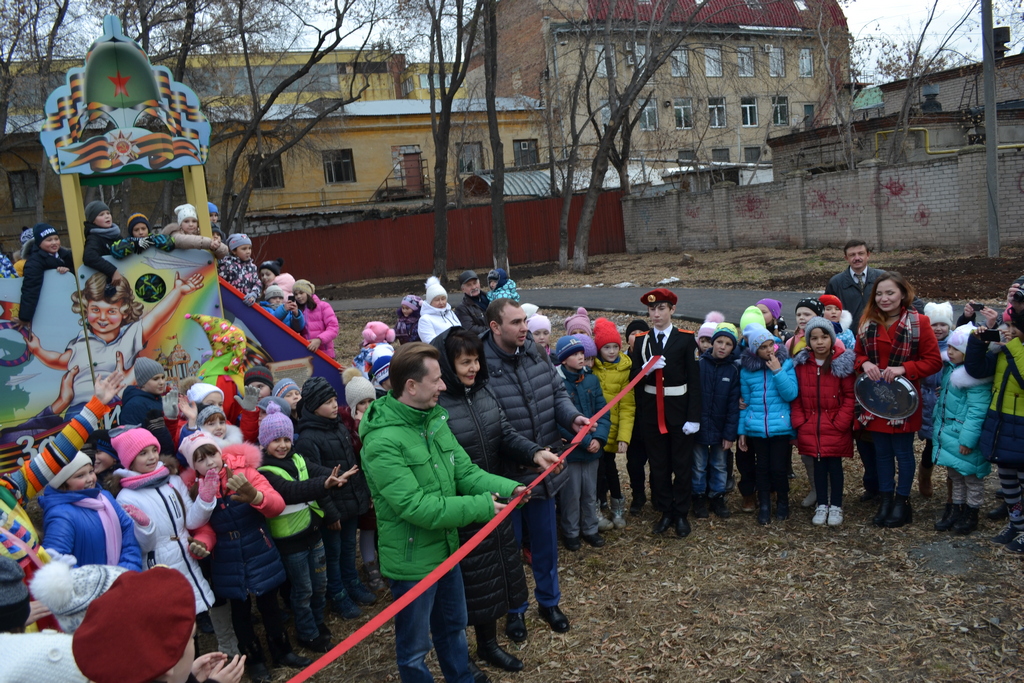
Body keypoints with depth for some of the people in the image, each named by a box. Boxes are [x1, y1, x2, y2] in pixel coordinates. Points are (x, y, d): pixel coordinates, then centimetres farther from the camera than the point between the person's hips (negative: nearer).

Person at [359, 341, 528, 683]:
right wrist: (482, 506, -26)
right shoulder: (382, 442, -28)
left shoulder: (435, 419, -2)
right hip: (412, 560, -8)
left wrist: (509, 487, -17)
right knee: (414, 645, 14)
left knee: (453, 627, 28)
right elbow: (416, 507, -30)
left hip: (445, 548, 8)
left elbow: (466, 472, 1)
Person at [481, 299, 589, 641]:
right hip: (505, 475, -5)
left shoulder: (536, 354, -1)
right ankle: (514, 609, 38)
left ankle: (549, 600, 44)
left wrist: (571, 416, -10)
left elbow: (557, 392, 10)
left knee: (546, 542, 22)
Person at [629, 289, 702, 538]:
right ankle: (665, 512, 22)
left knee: (682, 464, 7)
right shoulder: (641, 341, 5)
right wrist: (646, 369, -18)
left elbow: (694, 380, -7)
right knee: (658, 465, 10)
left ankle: (681, 514, 19)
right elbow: (634, 378, 4)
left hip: (679, 410, -2)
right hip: (651, 411, 3)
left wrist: (693, 417, -11)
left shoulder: (686, 339, -4)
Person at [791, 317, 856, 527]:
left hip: (836, 427, -2)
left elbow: (850, 396, -6)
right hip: (810, 427, 2)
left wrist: (840, 423, -12)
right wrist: (799, 422, -4)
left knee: (834, 464, 5)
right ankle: (822, 505, 22)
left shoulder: (842, 363, -6)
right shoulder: (801, 363, 1)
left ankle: (836, 506, 19)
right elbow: (796, 396, 4)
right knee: (818, 465, 10)